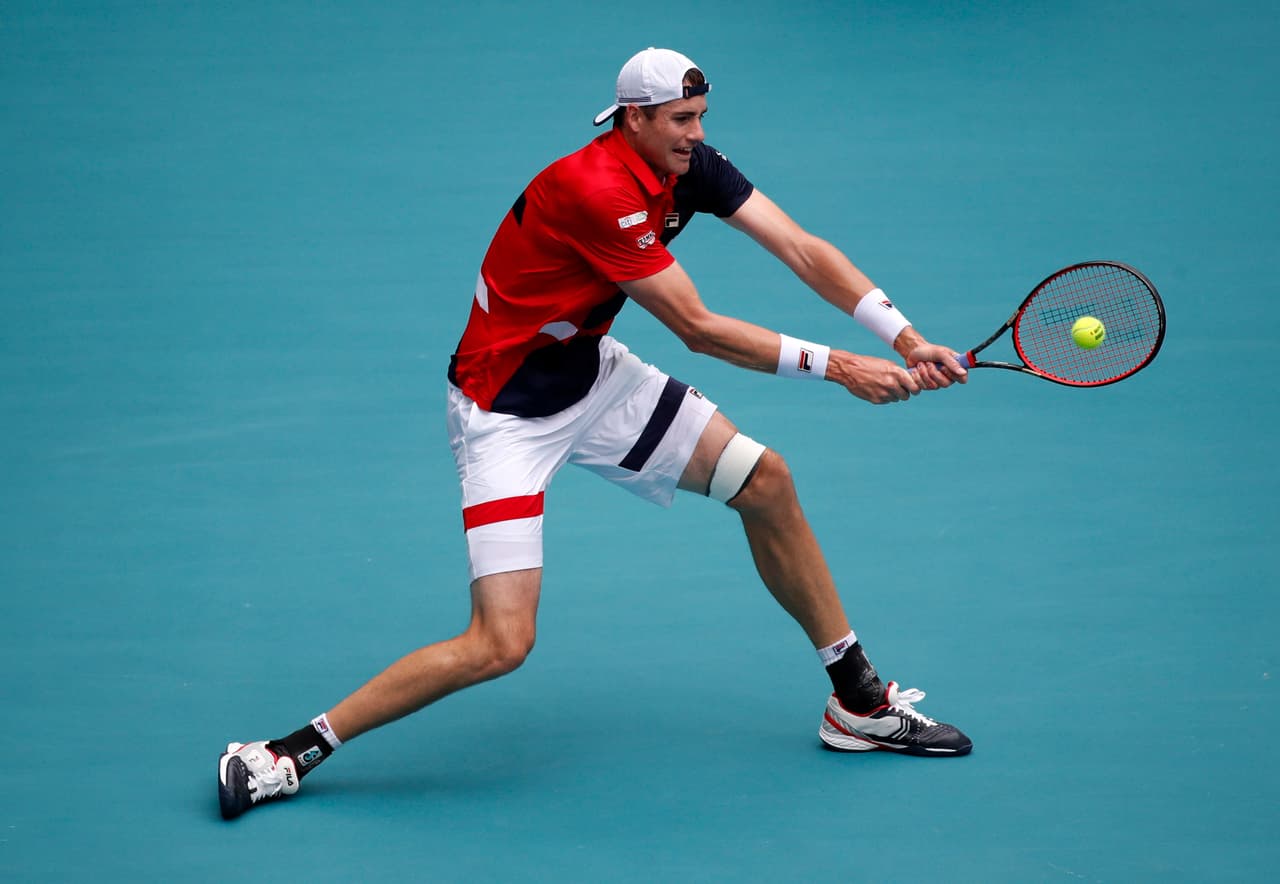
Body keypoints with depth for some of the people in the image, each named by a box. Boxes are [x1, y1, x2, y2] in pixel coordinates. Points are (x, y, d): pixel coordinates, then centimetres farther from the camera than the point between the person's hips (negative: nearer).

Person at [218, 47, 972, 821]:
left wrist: (907, 338, -21)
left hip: (593, 375, 9)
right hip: (507, 412, -9)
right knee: (501, 644, -17)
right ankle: (292, 750, -5)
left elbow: (804, 250, -9)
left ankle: (859, 703, 20)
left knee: (765, 481, 6)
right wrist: (836, 367, -23)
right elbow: (698, 330, -26)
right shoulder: (598, 191, -30)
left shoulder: (688, 166, -4)